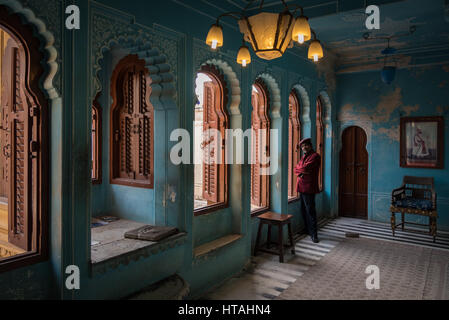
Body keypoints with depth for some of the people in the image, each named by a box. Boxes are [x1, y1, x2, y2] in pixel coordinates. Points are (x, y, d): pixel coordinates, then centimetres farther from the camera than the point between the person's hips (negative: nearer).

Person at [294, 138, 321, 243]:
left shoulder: (315, 156, -8)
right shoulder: (304, 157, 20)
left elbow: (306, 168, -19)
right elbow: (296, 169, 13)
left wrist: (299, 168, 1)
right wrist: (300, 172, -8)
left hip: (309, 187, -9)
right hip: (301, 187, 9)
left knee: (310, 210, -8)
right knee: (303, 210, 14)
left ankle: (314, 234, -2)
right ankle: (307, 230, 26)